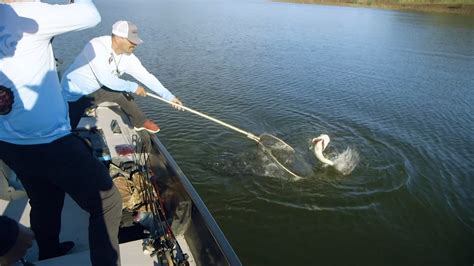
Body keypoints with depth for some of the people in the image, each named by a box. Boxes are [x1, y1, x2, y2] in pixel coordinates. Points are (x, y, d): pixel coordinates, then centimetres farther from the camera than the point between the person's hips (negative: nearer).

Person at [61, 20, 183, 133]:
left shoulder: (127, 57, -12)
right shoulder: (97, 46, -30)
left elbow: (146, 76, -11)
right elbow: (105, 79, -34)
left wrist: (169, 97, -15)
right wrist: (132, 87, -25)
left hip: (93, 90, 6)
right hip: (74, 93, -5)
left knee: (122, 95, -8)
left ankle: (140, 123, 12)